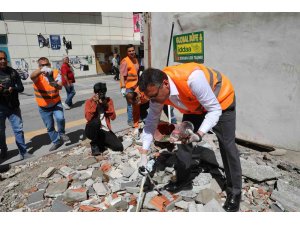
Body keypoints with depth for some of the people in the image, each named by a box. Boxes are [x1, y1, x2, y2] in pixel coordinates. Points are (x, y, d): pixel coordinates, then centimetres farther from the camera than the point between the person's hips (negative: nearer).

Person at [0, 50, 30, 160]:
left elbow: (21, 87, 1)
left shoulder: (13, 72, 3)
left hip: (13, 106, 1)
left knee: (18, 129, 4)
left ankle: (23, 152, 12)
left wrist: (13, 89, -20)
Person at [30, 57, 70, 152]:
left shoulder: (56, 73, -12)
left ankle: (61, 133, 4)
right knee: (49, 126, 10)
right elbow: (32, 76, -41)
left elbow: (60, 87, -28)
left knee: (60, 118, -25)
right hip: (43, 107, 1)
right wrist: (41, 70, -62)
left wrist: (55, 84, -53)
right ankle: (56, 141, 31)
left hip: (56, 103, 0)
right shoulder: (38, 75, -15)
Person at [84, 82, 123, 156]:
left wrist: (106, 105, -19)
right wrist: (95, 103, -24)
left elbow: (113, 117, -10)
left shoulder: (109, 100, 0)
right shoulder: (89, 102, -8)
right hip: (91, 130, -2)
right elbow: (88, 118, -23)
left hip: (105, 131, 2)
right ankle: (94, 144, -10)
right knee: (96, 121, -38)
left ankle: (100, 141, 13)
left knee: (119, 147, -14)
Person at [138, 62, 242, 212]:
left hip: (221, 100, -5)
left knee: (227, 144, -5)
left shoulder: (192, 78, -43)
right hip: (194, 106, 6)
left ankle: (235, 191, 13)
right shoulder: (157, 91, -22)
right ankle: (183, 181, 20)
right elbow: (151, 121, -12)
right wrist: (143, 154, -13)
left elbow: (215, 110, -31)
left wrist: (199, 134, -44)